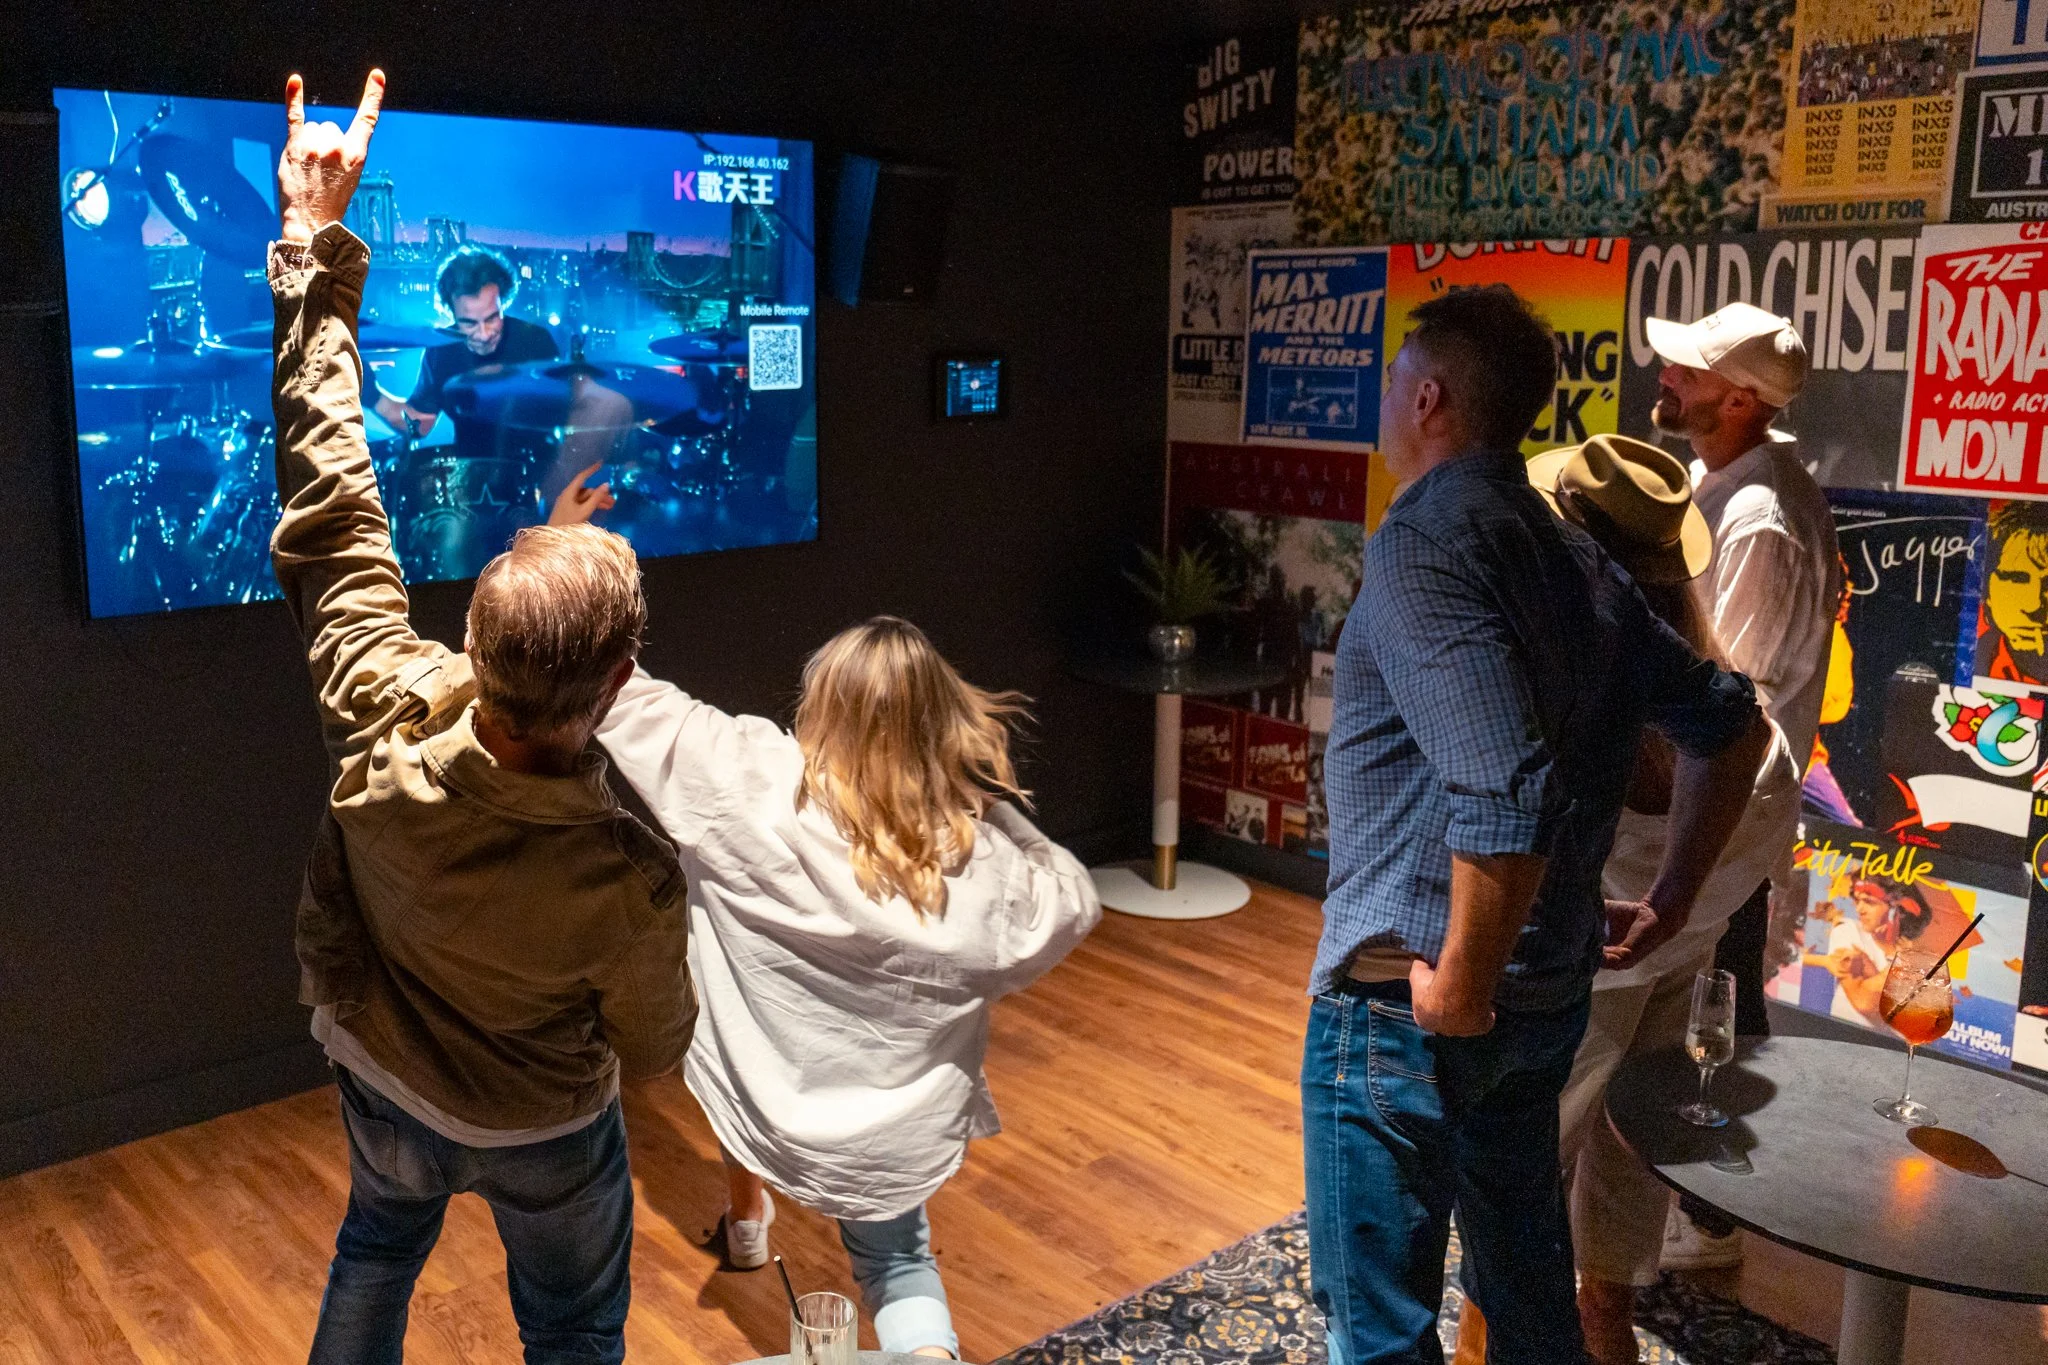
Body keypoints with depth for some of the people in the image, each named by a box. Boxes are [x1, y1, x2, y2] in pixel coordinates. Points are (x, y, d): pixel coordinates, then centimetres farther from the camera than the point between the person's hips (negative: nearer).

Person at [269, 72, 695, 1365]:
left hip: (376, 1072, 4)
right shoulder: (630, 881, -43)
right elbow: (652, 1050, -21)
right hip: (540, 1130, -3)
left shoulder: (383, 715, -37)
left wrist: (314, 235, -18)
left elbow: (326, 489, -26)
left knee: (380, 1240, 35)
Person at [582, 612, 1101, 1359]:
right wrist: (1002, 814, 0)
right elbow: (1072, 902, 1)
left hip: (764, 1102, 0)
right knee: (896, 1262, 28)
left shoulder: (756, 785, -22)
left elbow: (637, 702, -10)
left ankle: (747, 1220, 56)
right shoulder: (982, 854, -18)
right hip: (891, 1132, 0)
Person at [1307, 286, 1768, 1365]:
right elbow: (1730, 726, 15)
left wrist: (1460, 990, -18)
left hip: (1404, 1005, -8)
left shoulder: (1424, 538, -18)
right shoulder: (1570, 554, 8)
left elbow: (1501, 796, -29)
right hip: (1549, 996, 8)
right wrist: (1668, 904, 18)